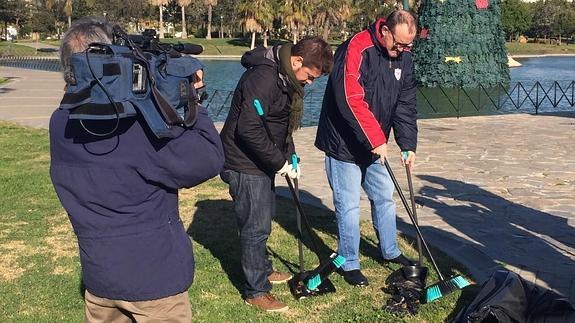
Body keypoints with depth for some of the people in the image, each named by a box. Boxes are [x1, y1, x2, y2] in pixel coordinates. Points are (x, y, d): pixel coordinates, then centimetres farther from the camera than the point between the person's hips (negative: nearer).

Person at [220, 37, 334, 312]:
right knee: (256, 227, -1)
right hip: (244, 163, -10)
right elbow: (248, 129, -30)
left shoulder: (286, 78, 8)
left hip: (262, 162, 10)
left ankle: (262, 270, 40)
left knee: (263, 218, 22)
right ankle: (256, 291, 13)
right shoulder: (263, 77, -26)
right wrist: (279, 162, -21)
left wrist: (290, 158, 7)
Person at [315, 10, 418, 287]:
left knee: (384, 197, 17)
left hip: (375, 145, 7)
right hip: (344, 143, -7)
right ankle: (349, 264, 16)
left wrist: (408, 144, -4)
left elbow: (405, 105, 5)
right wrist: (376, 139, -29)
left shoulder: (404, 58, 1)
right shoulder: (356, 50, -23)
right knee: (349, 205, 1)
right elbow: (351, 101, -30)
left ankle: (390, 251, 36)